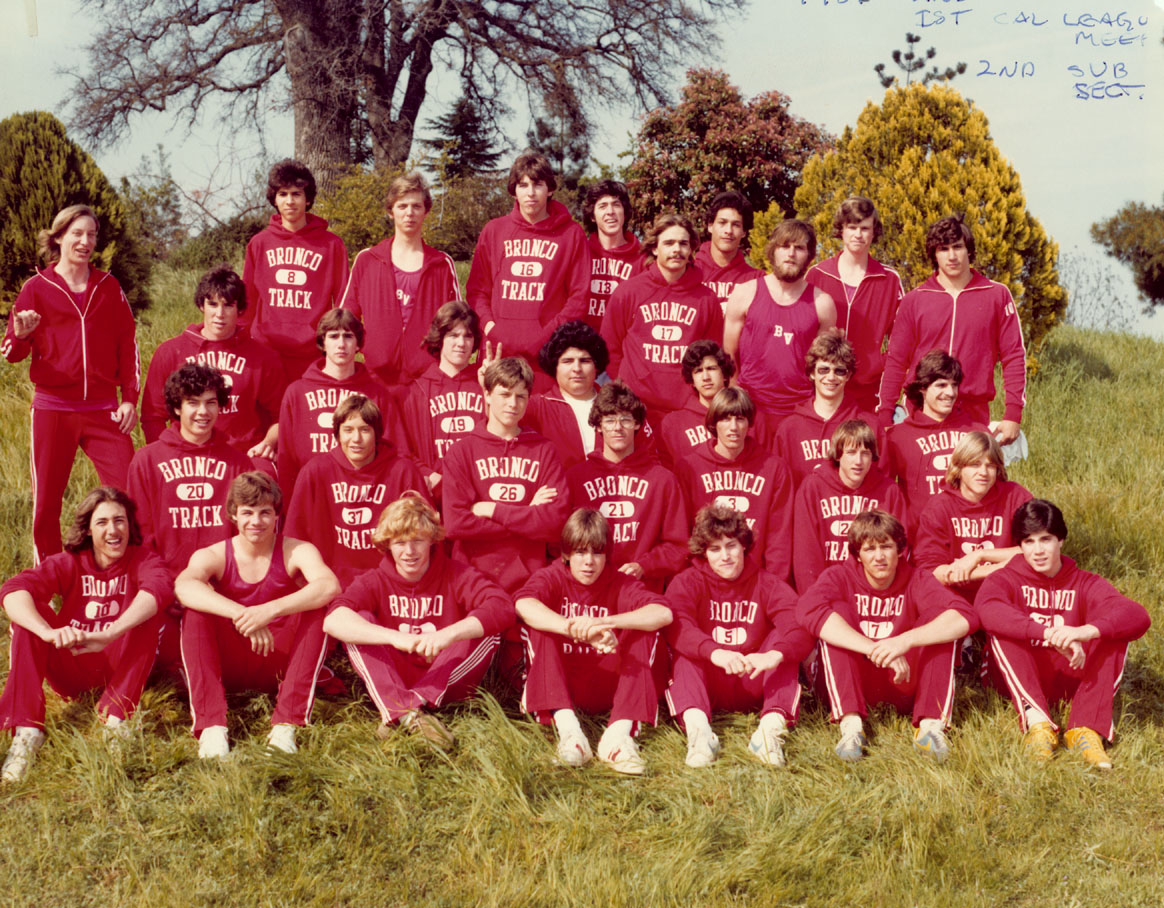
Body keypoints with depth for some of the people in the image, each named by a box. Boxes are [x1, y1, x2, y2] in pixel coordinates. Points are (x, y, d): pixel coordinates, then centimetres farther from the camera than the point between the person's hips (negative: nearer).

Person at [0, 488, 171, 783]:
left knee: (145, 614, -26)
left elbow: (160, 587, -33)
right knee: (29, 613, -21)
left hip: (120, 668, -1)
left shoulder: (142, 560, -7)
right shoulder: (69, 563, -4)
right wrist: (49, 632, -45)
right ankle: (27, 730, -29)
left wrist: (108, 636, -49)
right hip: (72, 669, 2)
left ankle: (115, 719, -32)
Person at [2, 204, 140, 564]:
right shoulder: (36, 288, 3)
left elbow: (128, 344, 11)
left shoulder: (109, 286, 10)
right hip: (52, 409, -1)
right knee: (46, 502, 2)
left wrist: (130, 398, 3)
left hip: (103, 409, 1)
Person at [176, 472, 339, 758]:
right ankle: (211, 728, -32)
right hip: (228, 664, 0)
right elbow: (183, 586, -30)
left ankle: (286, 725, -31)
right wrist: (241, 616, -43)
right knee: (195, 611, -24)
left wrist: (270, 610, -42)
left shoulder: (296, 551, -7)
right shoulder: (213, 556, -5)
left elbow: (330, 586, -29)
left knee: (317, 608, -25)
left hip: (281, 662, 0)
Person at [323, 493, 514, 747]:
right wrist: (395, 637, -37)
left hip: (447, 684, 0)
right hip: (389, 684, 1)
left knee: (487, 630, -21)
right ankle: (407, 715, -39)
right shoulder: (375, 581, -2)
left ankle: (411, 707, -34)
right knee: (359, 622, -19)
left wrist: (449, 635, -38)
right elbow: (333, 620, -22)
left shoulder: (457, 576, -4)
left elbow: (503, 606, -22)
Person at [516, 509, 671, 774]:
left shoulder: (620, 583, 2)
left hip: (606, 687, 1)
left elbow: (663, 614, -19)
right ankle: (568, 729, -39)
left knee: (643, 632, -18)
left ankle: (619, 734, -34)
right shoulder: (552, 577, -3)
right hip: (558, 682, -1)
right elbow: (524, 605, -29)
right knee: (536, 626, -24)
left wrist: (607, 623, -35)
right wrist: (580, 629, -44)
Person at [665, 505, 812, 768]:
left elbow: (801, 629, -18)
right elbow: (677, 627, -24)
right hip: (708, 686, -1)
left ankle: (773, 723, -39)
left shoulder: (769, 585, 1)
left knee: (782, 639, -19)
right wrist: (715, 652, -44)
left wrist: (775, 654, -41)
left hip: (754, 685, 1)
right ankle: (696, 725, -48)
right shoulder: (687, 583, -1)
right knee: (683, 648, -25)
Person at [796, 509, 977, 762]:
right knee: (837, 611, -23)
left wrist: (906, 641, -37)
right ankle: (851, 725, -34)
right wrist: (876, 650, -38)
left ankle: (931, 726, -29)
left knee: (941, 623, -18)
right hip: (853, 682, -1)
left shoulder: (916, 581, -3)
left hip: (905, 683, 1)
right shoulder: (841, 576, -6)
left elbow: (964, 617, -21)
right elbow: (807, 608, -31)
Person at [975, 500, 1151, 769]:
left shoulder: (1084, 584, 3)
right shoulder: (1006, 579, -2)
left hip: (1070, 679, 1)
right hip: (1021, 680, -1)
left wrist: (1087, 631, -38)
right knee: (1001, 628, -26)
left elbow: (1139, 616, -17)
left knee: (1114, 631, -19)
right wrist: (1049, 633, -42)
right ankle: (1037, 723, -41)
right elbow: (986, 608, -29)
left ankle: (1085, 729, -32)